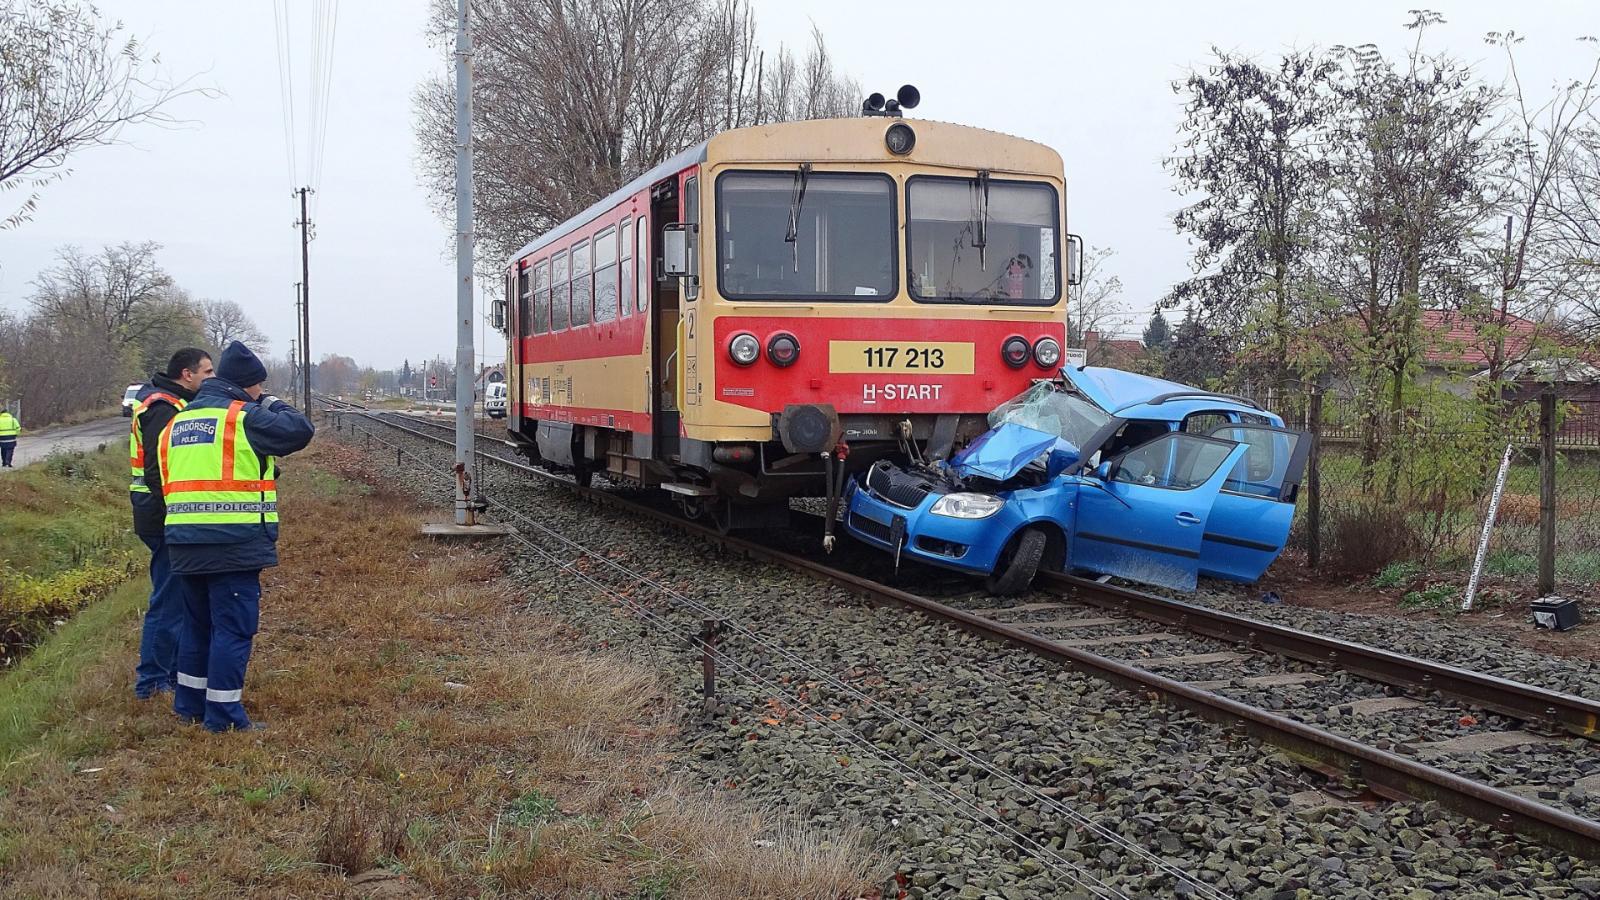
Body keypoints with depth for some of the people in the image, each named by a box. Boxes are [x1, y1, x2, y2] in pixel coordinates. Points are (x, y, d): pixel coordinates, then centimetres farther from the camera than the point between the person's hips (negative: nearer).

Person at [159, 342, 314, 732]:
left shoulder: (178, 422, 18)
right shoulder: (243, 416, -8)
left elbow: (167, 480, 20)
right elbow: (300, 430, -12)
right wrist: (272, 405, 6)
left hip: (184, 544, 8)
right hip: (233, 543, -8)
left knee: (197, 622, 20)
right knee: (233, 627, -1)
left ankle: (189, 704, 30)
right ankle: (223, 715, 0)